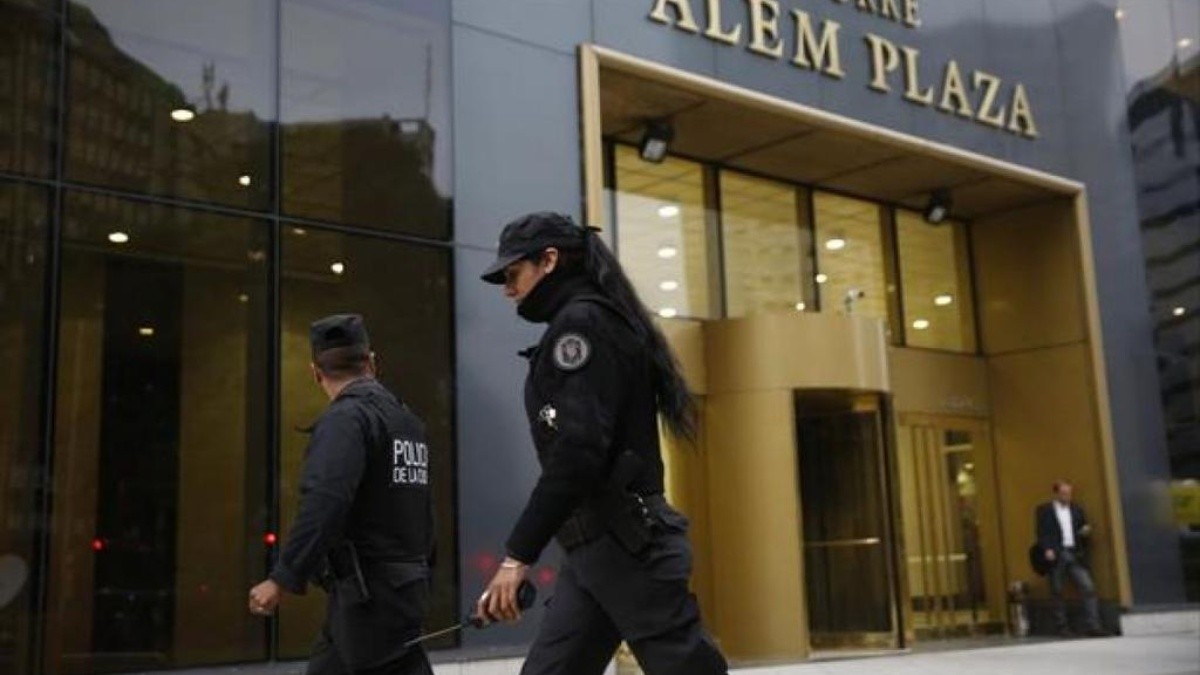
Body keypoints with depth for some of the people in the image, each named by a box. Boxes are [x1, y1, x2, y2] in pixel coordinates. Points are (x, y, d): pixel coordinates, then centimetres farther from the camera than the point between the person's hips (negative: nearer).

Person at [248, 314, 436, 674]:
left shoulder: (346, 417, -13)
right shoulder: (408, 420, 12)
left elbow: (324, 504, -27)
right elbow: (422, 515, 18)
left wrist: (283, 578, -26)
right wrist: (418, 575, 27)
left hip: (368, 594, -8)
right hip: (403, 585, 8)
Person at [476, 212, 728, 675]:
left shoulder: (582, 321, -9)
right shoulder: (592, 322, 20)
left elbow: (578, 450, -20)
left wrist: (519, 553, -19)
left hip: (623, 544, -10)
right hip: (599, 547, 10)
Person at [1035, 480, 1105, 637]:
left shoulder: (1076, 509, 18)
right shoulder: (1044, 510, 5)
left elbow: (1084, 528, 21)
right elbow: (1042, 533, -3)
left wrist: (1086, 531, -2)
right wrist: (1047, 549, -17)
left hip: (1075, 555, 3)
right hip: (1056, 555, -3)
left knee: (1089, 588, -9)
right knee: (1057, 593, 1)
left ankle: (1093, 626, -7)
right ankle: (1062, 627, 9)